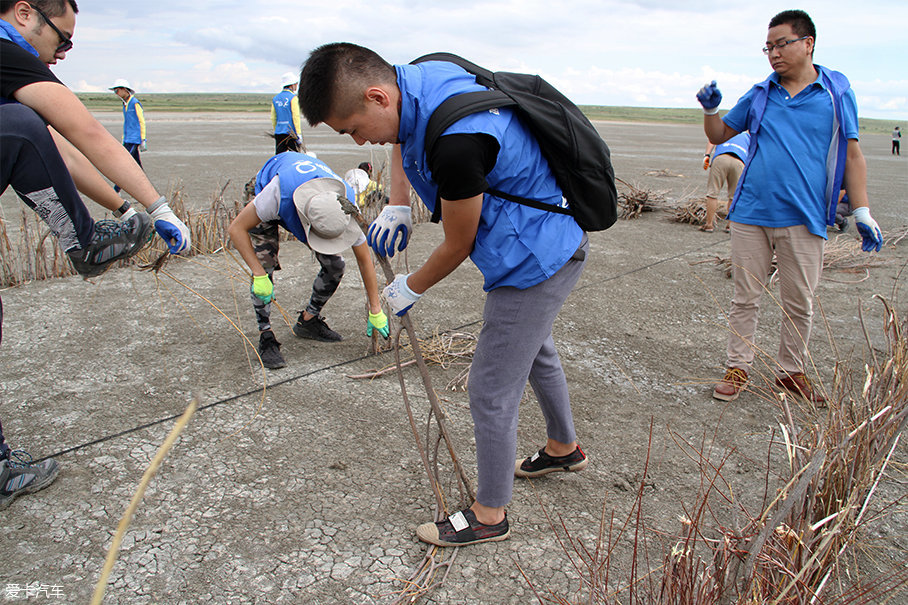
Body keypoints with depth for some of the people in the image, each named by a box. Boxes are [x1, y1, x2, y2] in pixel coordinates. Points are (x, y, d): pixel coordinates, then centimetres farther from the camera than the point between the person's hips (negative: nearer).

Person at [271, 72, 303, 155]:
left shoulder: (275, 98, 12)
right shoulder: (293, 97, -7)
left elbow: (273, 118, 14)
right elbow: (296, 116, -13)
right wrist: (299, 134, -13)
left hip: (279, 133, 5)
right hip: (291, 134, -5)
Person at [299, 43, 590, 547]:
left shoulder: (455, 143, -35)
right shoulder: (417, 78, -6)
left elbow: (458, 246, -20)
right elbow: (405, 142, 19)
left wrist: (410, 289, -2)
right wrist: (397, 206, 4)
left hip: (532, 262, -10)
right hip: (550, 244, 10)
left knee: (491, 393, 1)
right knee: (535, 352, 29)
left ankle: (489, 515, 23)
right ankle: (564, 448, 53)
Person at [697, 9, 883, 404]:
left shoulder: (837, 92, 5)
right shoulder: (759, 95, 9)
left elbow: (852, 155, 5)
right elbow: (719, 135, 19)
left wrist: (862, 213, 1)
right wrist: (711, 109, -2)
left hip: (803, 219, -1)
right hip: (750, 214, 1)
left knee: (799, 304, 7)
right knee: (745, 297, 6)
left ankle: (791, 372, 23)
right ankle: (737, 368, 17)